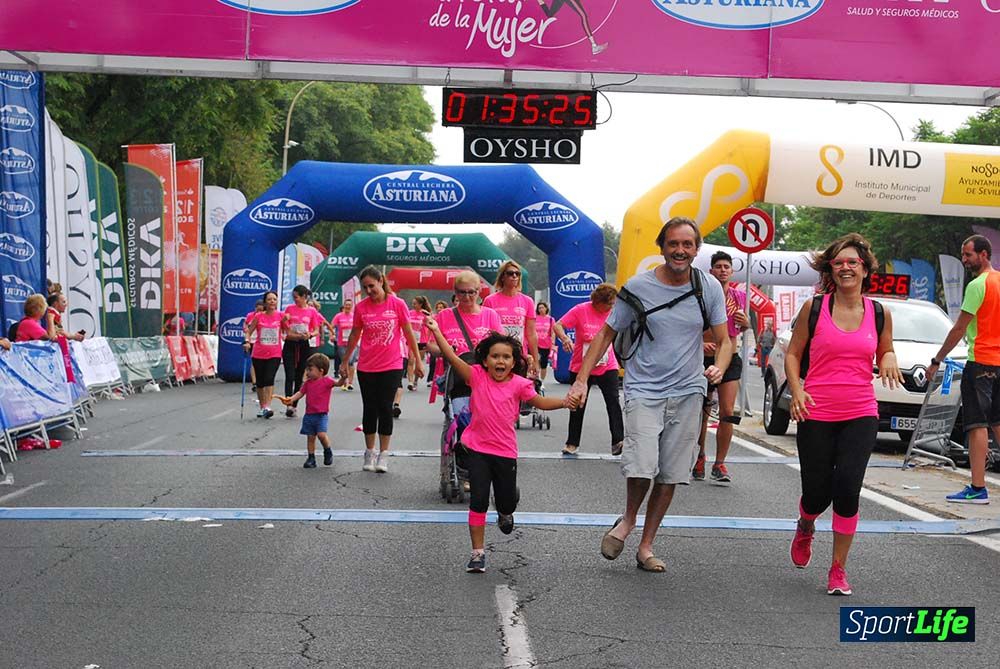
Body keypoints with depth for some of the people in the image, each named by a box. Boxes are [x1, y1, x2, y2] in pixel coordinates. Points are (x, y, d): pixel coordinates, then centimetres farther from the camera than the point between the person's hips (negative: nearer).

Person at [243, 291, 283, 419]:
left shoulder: (281, 316, 0)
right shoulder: (258, 316, 0)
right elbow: (248, 331, 3)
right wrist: (247, 341, -13)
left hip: (275, 354, -2)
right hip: (258, 354, 2)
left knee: (269, 379, -18)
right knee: (260, 382, 9)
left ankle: (267, 407, -21)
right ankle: (262, 407, 22)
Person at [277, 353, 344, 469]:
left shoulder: (326, 381, -6)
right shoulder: (308, 383, 10)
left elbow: (337, 383, -18)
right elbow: (300, 392, 7)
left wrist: (343, 377, -38)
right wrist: (291, 399, -8)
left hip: (321, 415, -5)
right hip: (309, 415, 5)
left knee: (321, 434, -19)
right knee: (310, 437, 8)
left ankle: (328, 451, 7)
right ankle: (311, 458, 16)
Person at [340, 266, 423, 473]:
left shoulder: (397, 304, -7)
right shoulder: (361, 307, -2)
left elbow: (408, 333, 0)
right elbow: (355, 335, 10)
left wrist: (418, 361, 1)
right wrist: (345, 361, 14)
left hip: (391, 366, -2)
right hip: (367, 368, 2)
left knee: (385, 408, 0)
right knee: (370, 409, 8)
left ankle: (383, 454, 10)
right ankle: (369, 453, 20)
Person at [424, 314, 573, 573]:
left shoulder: (519, 384, -5)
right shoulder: (477, 376, -6)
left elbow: (540, 402, 1)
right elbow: (453, 358, -13)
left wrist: (563, 402, -15)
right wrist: (436, 331, -21)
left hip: (505, 451, 1)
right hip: (477, 448, -1)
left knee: (506, 501, 13)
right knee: (478, 500, -6)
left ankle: (505, 514, 52)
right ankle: (478, 552, 6)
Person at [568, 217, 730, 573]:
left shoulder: (710, 289, 2)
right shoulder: (638, 286, -3)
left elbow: (724, 340, 7)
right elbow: (607, 334, 4)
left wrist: (719, 367, -16)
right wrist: (582, 380, -4)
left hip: (688, 393, 3)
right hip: (644, 391, -2)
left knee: (670, 477, 7)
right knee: (641, 467, -18)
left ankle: (645, 547, 23)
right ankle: (627, 520, 14)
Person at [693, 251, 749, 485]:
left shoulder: (739, 296, 5)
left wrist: (745, 324, -4)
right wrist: (700, 343, -25)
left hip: (730, 359, 2)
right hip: (705, 359, -2)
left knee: (728, 412, -8)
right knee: (702, 413, 6)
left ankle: (719, 464, 0)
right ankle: (699, 457, 27)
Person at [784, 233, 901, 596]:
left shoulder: (879, 313, 6)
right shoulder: (814, 308, 0)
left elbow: (884, 353, 19)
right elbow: (793, 353, 6)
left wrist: (889, 359, -5)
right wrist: (796, 390, -10)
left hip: (860, 416, 1)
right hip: (816, 416, -1)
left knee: (847, 489, -12)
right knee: (817, 493, 4)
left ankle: (838, 569, 6)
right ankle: (805, 527, 43)